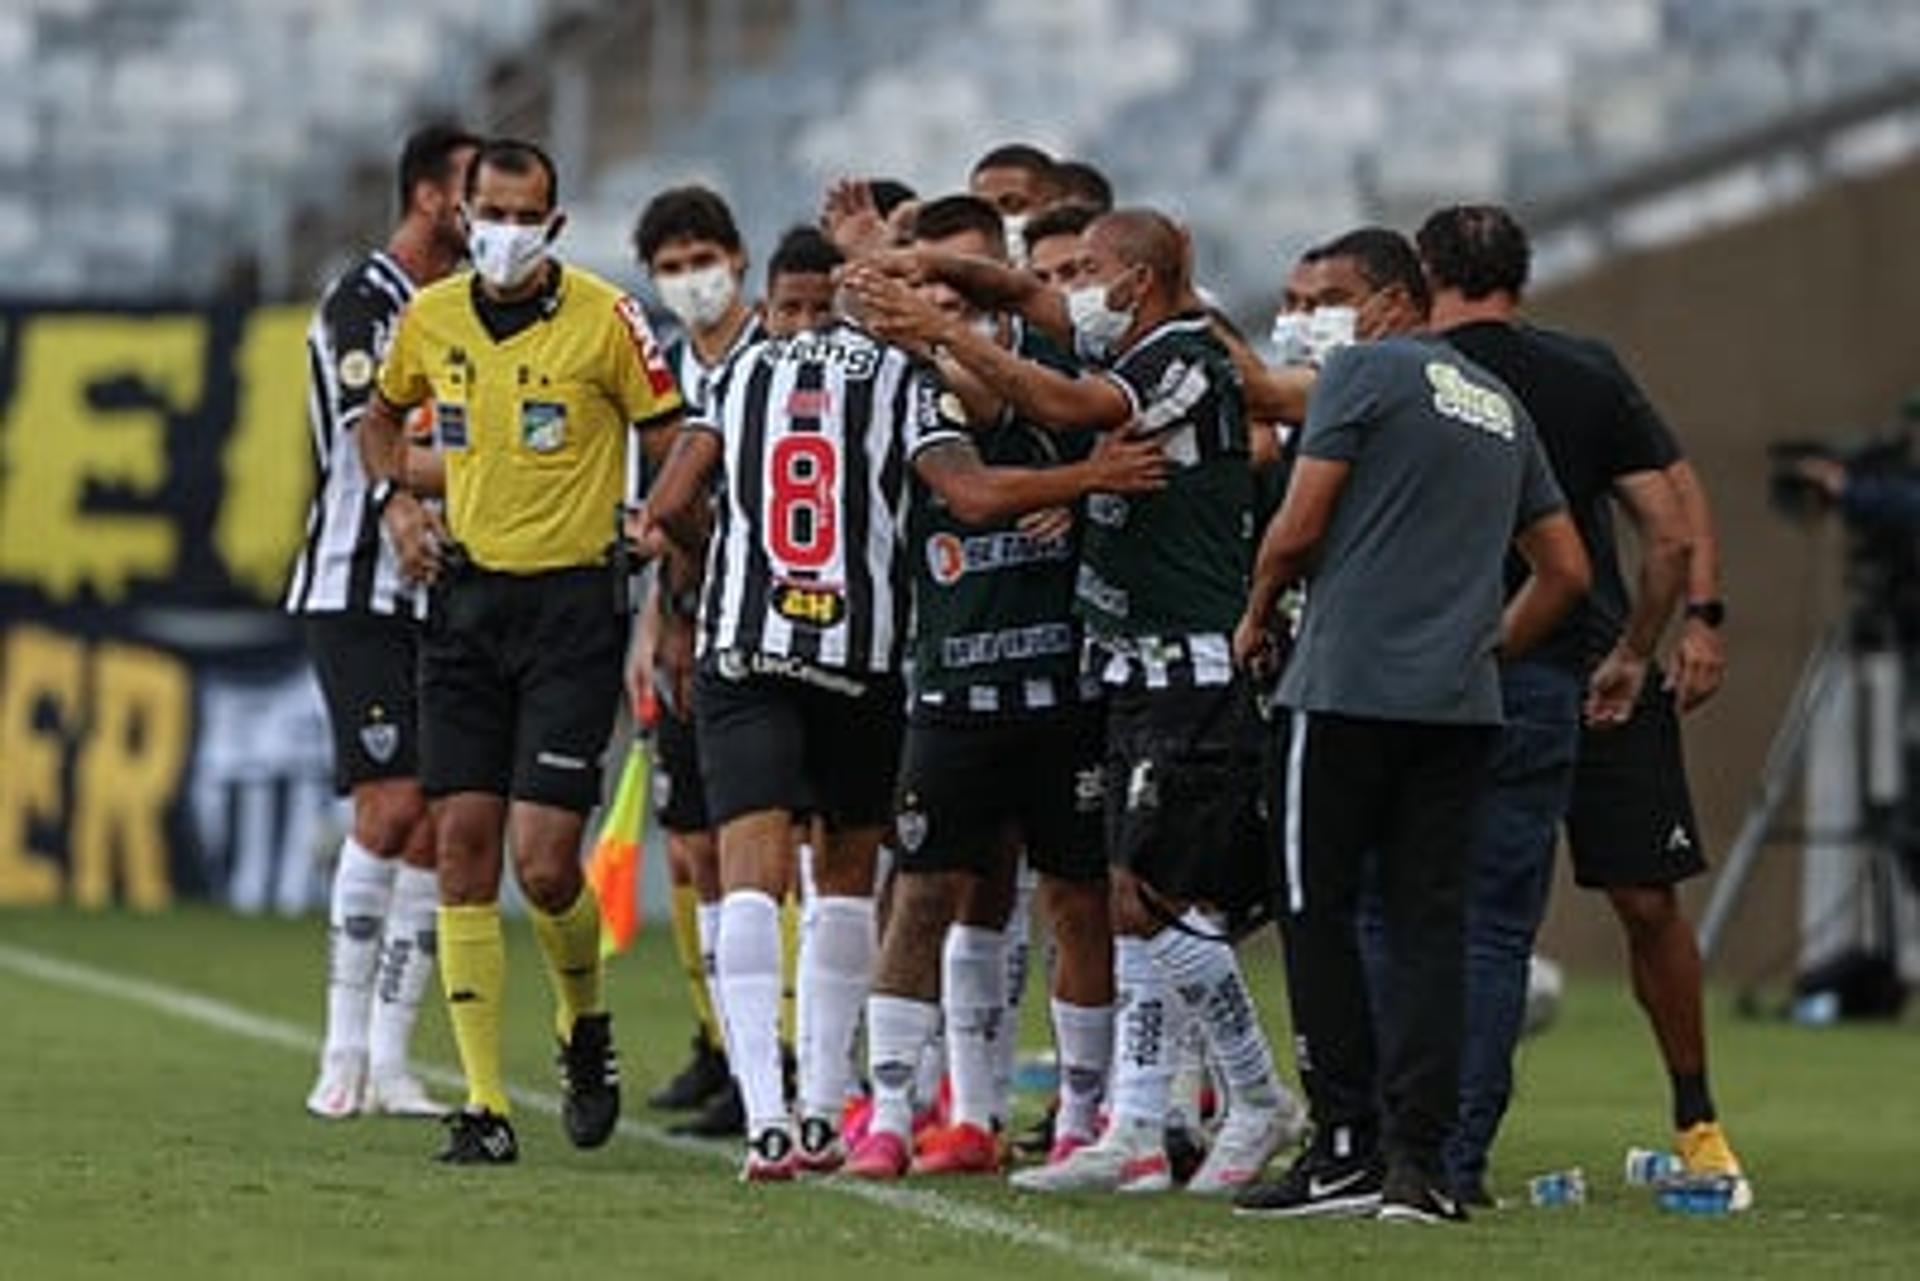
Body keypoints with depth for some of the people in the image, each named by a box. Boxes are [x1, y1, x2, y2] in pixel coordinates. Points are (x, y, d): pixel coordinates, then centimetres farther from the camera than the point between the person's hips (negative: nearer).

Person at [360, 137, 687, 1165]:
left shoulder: (605, 319, -7)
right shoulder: (430, 318, 6)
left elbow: (674, 445, 0)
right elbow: (383, 417, 24)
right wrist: (396, 501, 7)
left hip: (571, 603, -4)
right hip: (465, 598, 4)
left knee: (545, 864, -10)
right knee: (465, 842, -2)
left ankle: (586, 1023, 21)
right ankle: (484, 1102, 1)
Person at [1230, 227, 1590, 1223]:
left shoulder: (1366, 371, -2)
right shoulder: (1499, 403, 20)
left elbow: (1299, 527, -7)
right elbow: (1566, 571, 22)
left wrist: (1255, 619, 10)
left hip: (1352, 687, -6)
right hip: (1461, 703, 6)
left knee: (1318, 912, 1)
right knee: (1429, 923, 4)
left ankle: (1348, 1146, -3)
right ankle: (1417, 1158, -3)